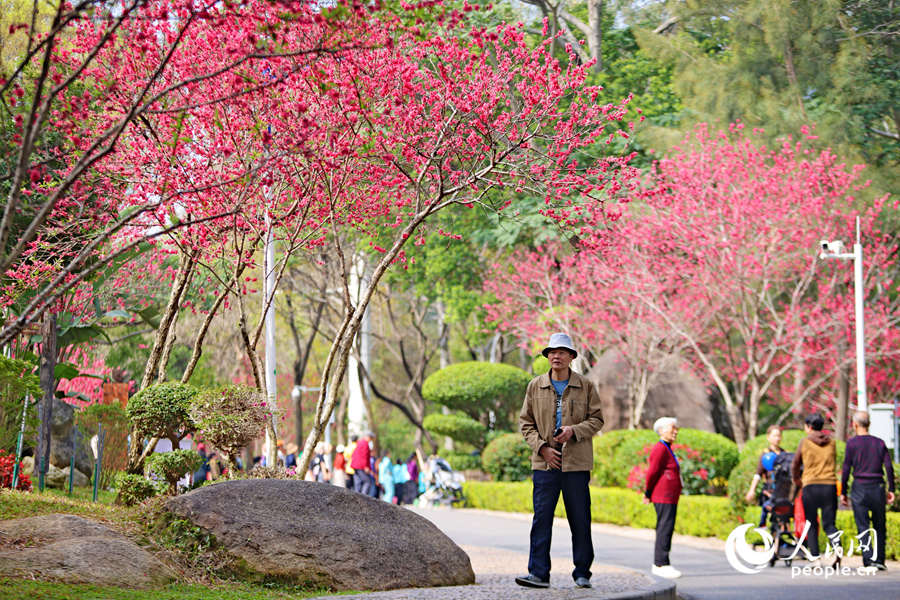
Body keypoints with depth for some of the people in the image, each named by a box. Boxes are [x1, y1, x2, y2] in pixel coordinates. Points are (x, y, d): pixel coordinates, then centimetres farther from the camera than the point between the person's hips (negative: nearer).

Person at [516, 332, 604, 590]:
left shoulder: (586, 387, 5)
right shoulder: (535, 387, 9)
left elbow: (597, 419, 6)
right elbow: (525, 423, 10)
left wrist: (574, 430, -13)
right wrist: (541, 447, -5)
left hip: (577, 462, -1)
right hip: (545, 462, 1)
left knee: (580, 521, 3)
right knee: (541, 519, -4)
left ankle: (582, 573, 12)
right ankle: (538, 573, -3)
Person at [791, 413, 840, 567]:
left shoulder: (805, 442, 2)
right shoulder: (831, 442, 10)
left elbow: (795, 465, 9)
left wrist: (797, 481, 25)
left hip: (811, 485, -2)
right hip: (830, 485, 2)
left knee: (811, 524, 7)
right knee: (828, 523, 5)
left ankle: (815, 559, 1)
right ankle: (838, 546, -24)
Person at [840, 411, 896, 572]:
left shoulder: (852, 443, -3)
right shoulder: (879, 443, 6)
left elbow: (846, 469, -5)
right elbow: (889, 467, 1)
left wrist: (843, 492, 1)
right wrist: (891, 490, 5)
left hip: (860, 488, -3)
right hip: (878, 487, 3)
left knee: (863, 528, -2)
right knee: (879, 527, 12)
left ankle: (869, 561, -12)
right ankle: (879, 561, 12)